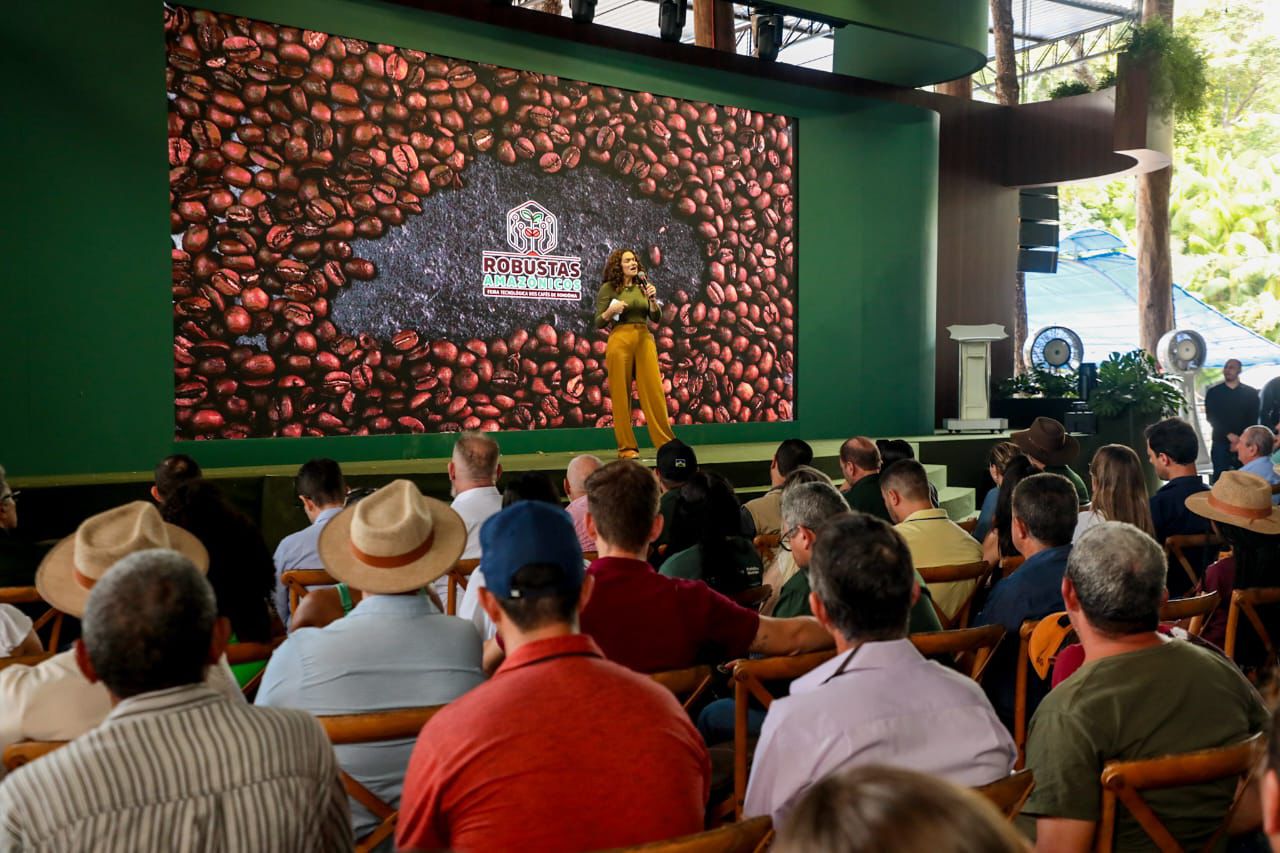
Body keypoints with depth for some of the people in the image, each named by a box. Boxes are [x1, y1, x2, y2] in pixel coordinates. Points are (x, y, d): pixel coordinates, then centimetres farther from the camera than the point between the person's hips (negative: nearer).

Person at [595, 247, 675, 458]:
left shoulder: (642, 286, 14)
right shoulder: (608, 288, 2)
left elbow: (656, 318, 10)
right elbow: (598, 324, 2)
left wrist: (653, 299, -6)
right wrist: (610, 311, -16)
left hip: (645, 339, 3)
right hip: (620, 339, -3)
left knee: (654, 390, -2)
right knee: (621, 393, -2)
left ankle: (666, 442, 4)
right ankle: (626, 446, 4)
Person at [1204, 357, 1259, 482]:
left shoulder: (1251, 392, 8)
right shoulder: (1213, 392, 6)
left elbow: (1253, 419, 2)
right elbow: (1211, 418, -2)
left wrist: (1240, 441, -11)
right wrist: (1229, 435, -15)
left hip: (1245, 444, 1)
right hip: (1220, 443, 0)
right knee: (1219, 478, -5)